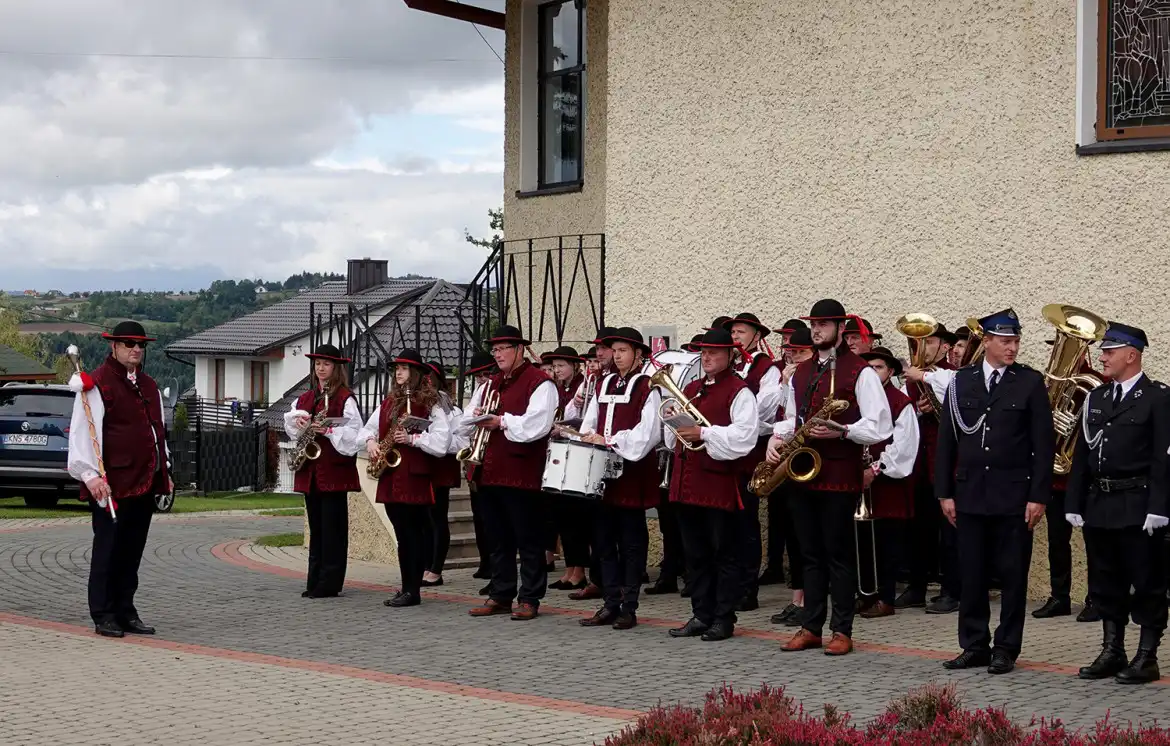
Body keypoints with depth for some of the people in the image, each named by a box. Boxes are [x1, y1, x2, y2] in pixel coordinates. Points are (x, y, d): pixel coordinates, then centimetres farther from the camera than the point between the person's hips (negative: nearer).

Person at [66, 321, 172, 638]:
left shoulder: (148, 386, 18)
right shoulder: (97, 384, -6)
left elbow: (159, 430, 26)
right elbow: (83, 433, -11)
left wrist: (164, 471, 21)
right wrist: (91, 475, -18)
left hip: (145, 481, 7)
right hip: (112, 483, -7)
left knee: (132, 550, 10)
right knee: (108, 548, -3)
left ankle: (126, 612, 17)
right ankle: (103, 615, 3)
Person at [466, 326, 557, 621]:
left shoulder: (539, 382, -6)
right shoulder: (491, 384, 20)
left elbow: (537, 424, -18)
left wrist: (501, 421, -17)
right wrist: (477, 416, 1)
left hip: (522, 472, -8)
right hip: (491, 472, 8)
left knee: (528, 539, -1)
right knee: (498, 539, 13)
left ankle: (529, 599, 4)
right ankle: (500, 596, 20)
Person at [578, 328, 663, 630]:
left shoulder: (647, 388, -5)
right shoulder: (604, 385, 16)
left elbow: (647, 433, -15)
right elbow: (590, 422, 16)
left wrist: (610, 441, -19)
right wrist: (588, 437, -6)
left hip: (633, 474, -6)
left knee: (632, 542, 0)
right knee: (604, 540, 7)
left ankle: (629, 608, 5)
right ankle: (611, 605, 14)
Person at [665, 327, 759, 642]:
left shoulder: (738, 391, -5)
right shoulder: (690, 388, 18)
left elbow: (743, 436, -17)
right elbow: (676, 438, 23)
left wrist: (703, 433, -21)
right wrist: (673, 420, 1)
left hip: (719, 482, -7)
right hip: (687, 481, 7)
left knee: (724, 553, 0)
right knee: (695, 553, 11)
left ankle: (723, 618, 6)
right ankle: (701, 615, 18)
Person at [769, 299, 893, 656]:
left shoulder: (860, 372, -5)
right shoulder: (800, 372, 16)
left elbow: (879, 426, -10)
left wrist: (841, 431, -23)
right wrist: (778, 437, 3)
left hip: (839, 476, -6)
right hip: (801, 471, 6)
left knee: (839, 553, -1)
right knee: (811, 553, 10)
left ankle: (842, 631, 4)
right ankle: (810, 627, 15)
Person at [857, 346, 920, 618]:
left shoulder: (902, 403, -4)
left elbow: (902, 445, -12)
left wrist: (876, 469, -17)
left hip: (890, 482, -5)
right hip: (862, 480, 5)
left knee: (888, 542, -2)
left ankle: (885, 599, 2)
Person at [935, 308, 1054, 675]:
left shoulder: (1031, 383, 0)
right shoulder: (961, 382, 6)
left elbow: (1043, 444, -2)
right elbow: (947, 440, 8)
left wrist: (1038, 496, -8)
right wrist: (944, 492, 4)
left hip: (1014, 496, -2)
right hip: (970, 494, 2)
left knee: (1013, 575, 2)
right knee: (972, 574, 6)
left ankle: (1006, 648, 11)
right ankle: (974, 645, 15)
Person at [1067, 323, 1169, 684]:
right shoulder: (1096, 398, 13)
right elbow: (1082, 453, 13)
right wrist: (1075, 503, 7)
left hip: (1139, 510, -6)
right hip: (1099, 506, 6)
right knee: (1106, 584, 11)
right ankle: (1112, 652, 19)